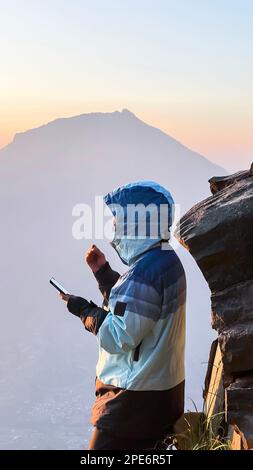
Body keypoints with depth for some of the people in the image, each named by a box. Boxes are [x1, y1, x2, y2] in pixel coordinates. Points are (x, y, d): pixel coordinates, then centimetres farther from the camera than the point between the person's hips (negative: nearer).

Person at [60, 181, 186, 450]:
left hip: (136, 396, -10)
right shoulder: (167, 259, 8)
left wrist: (84, 310, -12)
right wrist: (103, 272, 8)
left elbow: (120, 337, -25)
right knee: (148, 449, 21)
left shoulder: (145, 271, -25)